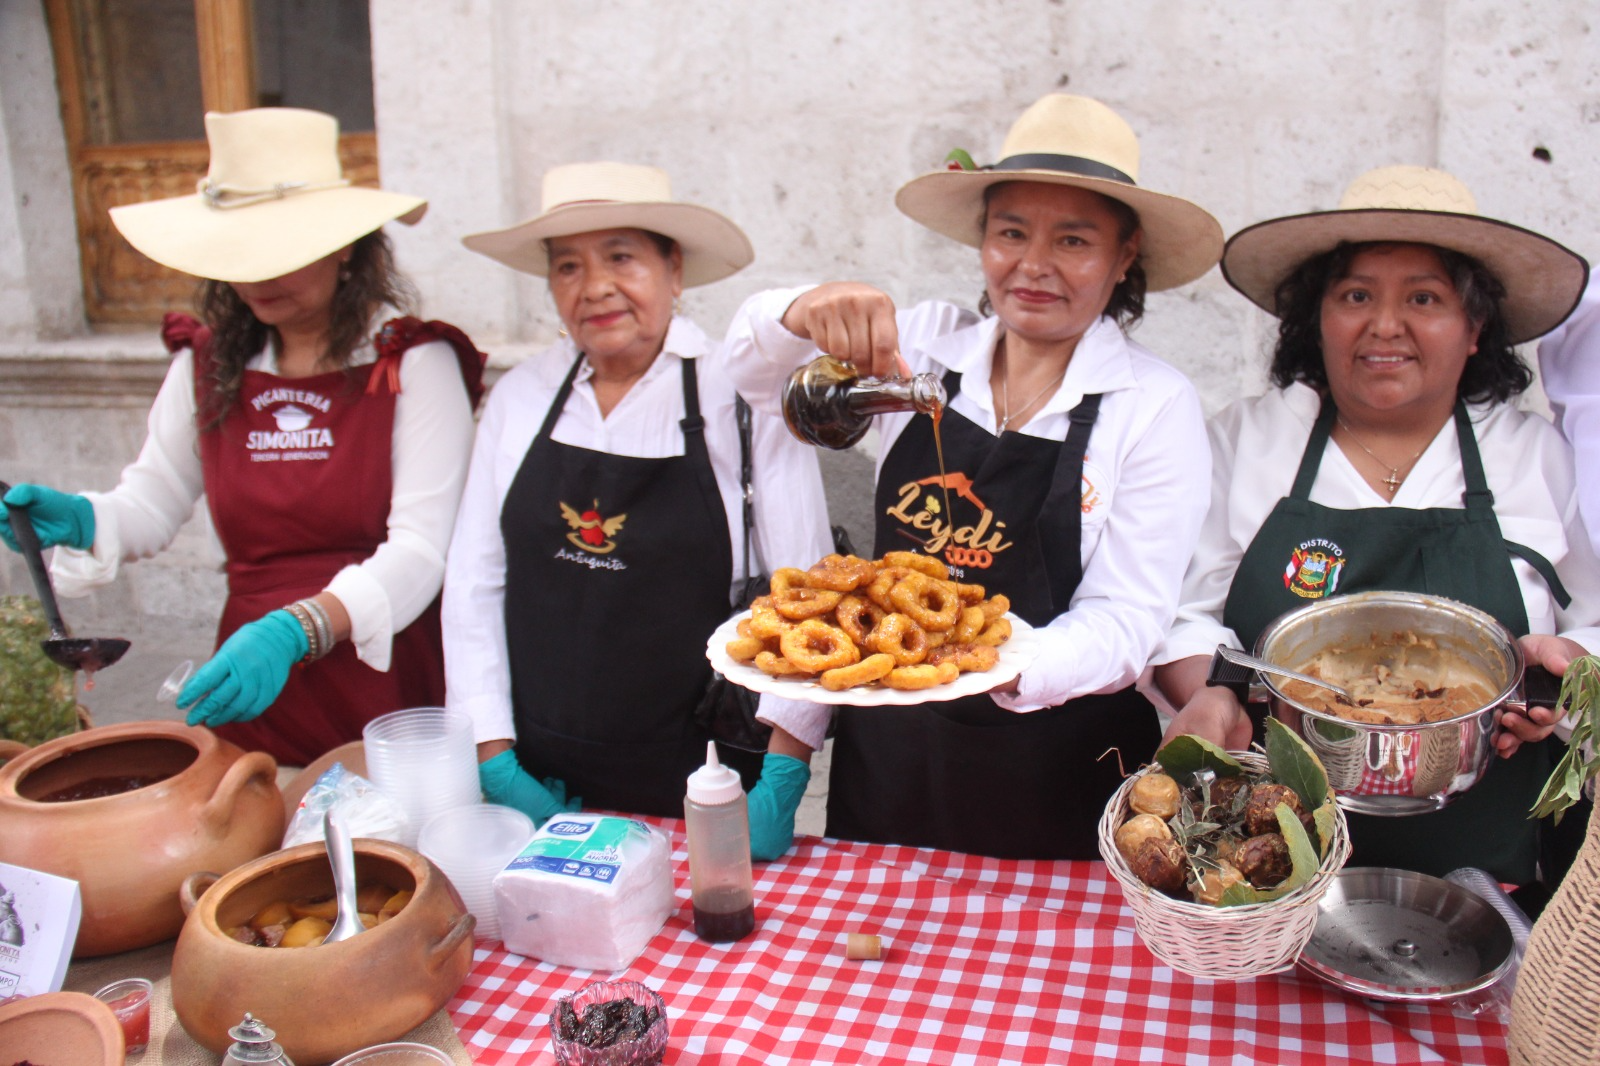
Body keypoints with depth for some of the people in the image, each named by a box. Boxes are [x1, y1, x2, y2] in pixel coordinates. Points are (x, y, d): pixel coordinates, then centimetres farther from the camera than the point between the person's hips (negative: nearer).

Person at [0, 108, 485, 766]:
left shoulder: (413, 364, -9)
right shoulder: (207, 365, 6)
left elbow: (419, 547, -17)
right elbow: (153, 500, 19)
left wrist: (296, 631, -30)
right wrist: (81, 523, -2)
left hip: (388, 688, -3)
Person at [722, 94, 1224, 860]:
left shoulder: (1156, 405, -9)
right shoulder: (926, 345, -1)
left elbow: (1127, 622, -13)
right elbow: (758, 376, 2)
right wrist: (804, 312, -21)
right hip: (884, 753, 3)